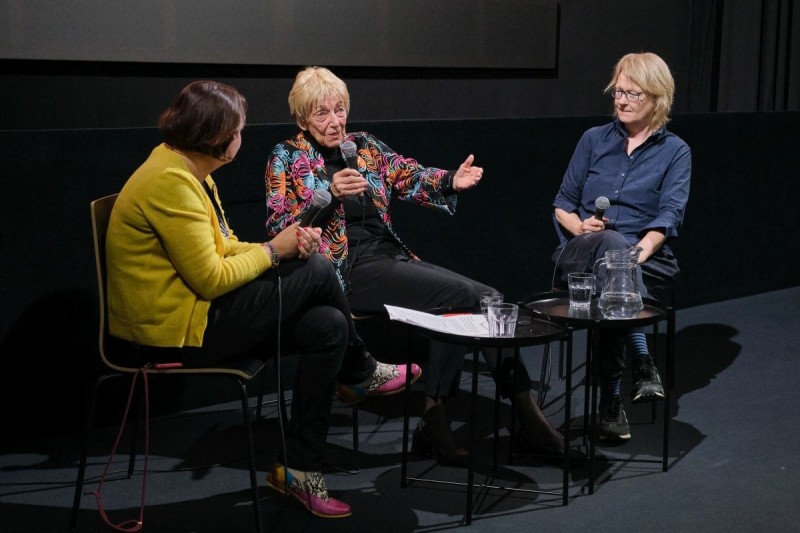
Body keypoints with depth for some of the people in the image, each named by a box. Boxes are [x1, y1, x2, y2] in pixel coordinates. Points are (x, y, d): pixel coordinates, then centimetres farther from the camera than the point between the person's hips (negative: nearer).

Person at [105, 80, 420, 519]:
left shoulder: (188, 171, 11)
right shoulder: (169, 182, -22)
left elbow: (222, 248, 12)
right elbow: (211, 279, -23)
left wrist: (287, 246, -4)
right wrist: (272, 250, -8)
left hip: (196, 310, 10)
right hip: (176, 332, -10)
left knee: (328, 327, -3)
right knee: (316, 272, -11)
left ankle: (298, 468, 4)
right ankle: (361, 372, 16)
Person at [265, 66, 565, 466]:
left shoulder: (364, 145, 18)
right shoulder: (287, 159, 5)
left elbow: (411, 177, 4)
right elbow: (279, 228, -7)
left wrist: (452, 181, -17)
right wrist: (329, 195, -22)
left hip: (392, 258, 6)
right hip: (349, 269, -6)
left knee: (478, 298, -20)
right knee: (465, 296, -24)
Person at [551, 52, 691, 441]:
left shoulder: (675, 152, 10)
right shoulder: (594, 139, 17)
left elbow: (670, 215, -5)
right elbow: (563, 204, 15)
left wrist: (639, 252, -24)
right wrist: (579, 226, -9)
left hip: (646, 261, -1)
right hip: (582, 255, 1)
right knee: (611, 243, -37)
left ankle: (611, 401, -32)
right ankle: (642, 365, -40)